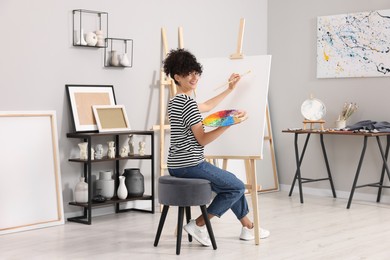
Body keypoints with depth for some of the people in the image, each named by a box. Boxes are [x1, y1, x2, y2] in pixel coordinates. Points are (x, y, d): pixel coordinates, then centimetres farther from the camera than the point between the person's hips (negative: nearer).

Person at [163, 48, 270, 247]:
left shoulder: (175, 101, 14)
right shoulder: (188, 102, -17)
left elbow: (206, 107, 30)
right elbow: (202, 139, -18)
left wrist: (230, 89, 32)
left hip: (177, 166, 10)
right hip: (191, 165, -10)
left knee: (230, 182, 25)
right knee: (237, 187, 2)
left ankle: (248, 227, 35)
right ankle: (198, 224, 1)